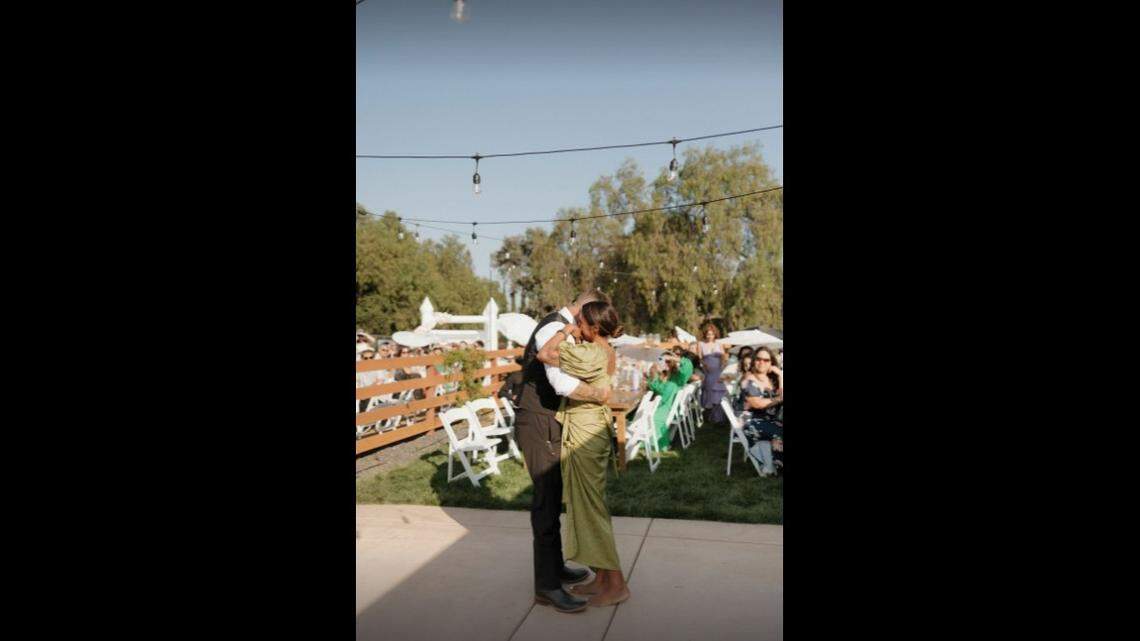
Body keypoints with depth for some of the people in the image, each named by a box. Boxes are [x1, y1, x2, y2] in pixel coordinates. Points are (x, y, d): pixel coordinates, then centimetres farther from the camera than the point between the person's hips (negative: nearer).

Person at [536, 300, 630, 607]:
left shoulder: (590, 355, -22)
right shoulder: (607, 352, 7)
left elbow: (544, 354, -22)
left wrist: (566, 329, -10)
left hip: (584, 435, -10)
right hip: (592, 431, 10)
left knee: (590, 508, 0)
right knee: (589, 507, 16)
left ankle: (616, 584, 9)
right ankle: (601, 577, 25)